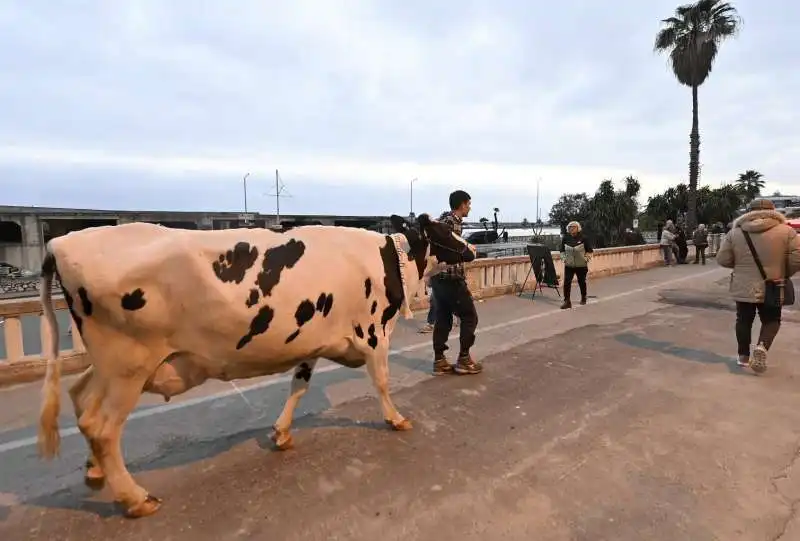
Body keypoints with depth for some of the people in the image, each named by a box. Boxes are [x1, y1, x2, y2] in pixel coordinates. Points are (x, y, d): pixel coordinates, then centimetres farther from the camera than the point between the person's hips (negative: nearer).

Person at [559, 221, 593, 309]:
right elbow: (562, 250, 12)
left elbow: (589, 250, -1)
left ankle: (583, 298, 36)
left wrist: (586, 259, -13)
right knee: (567, 282, -8)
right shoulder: (565, 238, -1)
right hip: (569, 265, 2)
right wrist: (564, 258, -1)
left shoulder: (583, 238, -8)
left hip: (581, 265, -2)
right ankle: (567, 301, -4)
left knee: (581, 282, 13)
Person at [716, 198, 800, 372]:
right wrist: (786, 274, 9)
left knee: (744, 320, 14)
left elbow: (722, 260, -2)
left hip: (742, 288, 1)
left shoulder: (735, 232, -2)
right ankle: (762, 346, -9)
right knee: (771, 320, 16)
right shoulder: (785, 231, -6)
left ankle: (743, 356, 20)